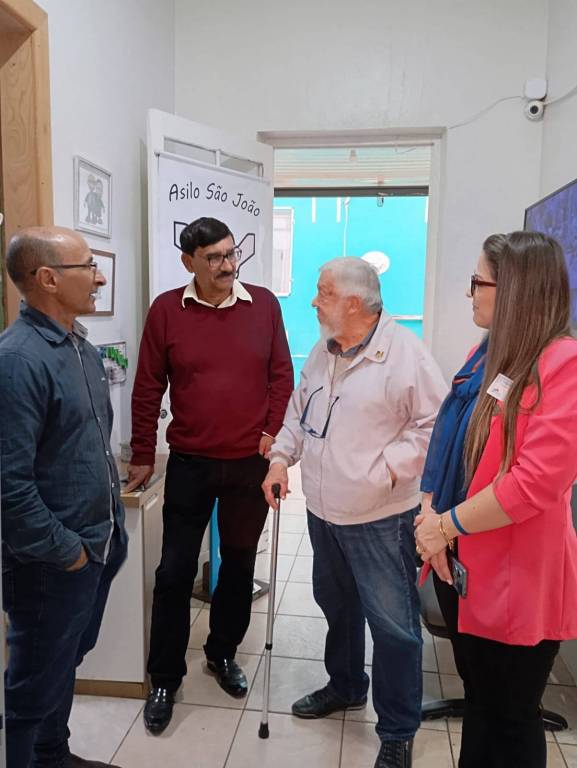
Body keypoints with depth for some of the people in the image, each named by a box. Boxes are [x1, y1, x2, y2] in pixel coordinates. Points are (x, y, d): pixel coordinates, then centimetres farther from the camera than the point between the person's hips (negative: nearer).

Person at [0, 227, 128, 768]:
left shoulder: (83, 348, 7)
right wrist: (65, 551, -16)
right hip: (52, 562, -9)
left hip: (97, 545, 9)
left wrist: (111, 526, 13)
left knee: (66, 663, 25)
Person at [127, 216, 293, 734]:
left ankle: (223, 654, 39)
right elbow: (148, 389, -1)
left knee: (240, 563, 16)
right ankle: (165, 680, 26)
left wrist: (274, 434, -6)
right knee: (175, 572, 6)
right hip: (189, 464, -1)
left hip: (251, 463, 2)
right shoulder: (167, 310, -5)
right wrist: (143, 456, 2)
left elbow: (281, 376, 2)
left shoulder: (264, 305, -2)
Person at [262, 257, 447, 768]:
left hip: (380, 518, -7)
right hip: (323, 510, 7)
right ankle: (345, 686, 48)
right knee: (336, 605, 23)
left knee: (392, 624, 4)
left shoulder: (404, 351, -16)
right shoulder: (322, 352, 7)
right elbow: (299, 410, 17)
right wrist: (281, 456, 5)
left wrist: (387, 469, -19)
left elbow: (434, 422, -15)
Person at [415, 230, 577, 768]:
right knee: (477, 694, 25)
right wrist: (429, 511, -4)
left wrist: (446, 525, -17)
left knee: (509, 716, 13)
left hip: (517, 578, -7)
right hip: (461, 562, 7)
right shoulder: (486, 353, 7)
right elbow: (449, 441, 10)